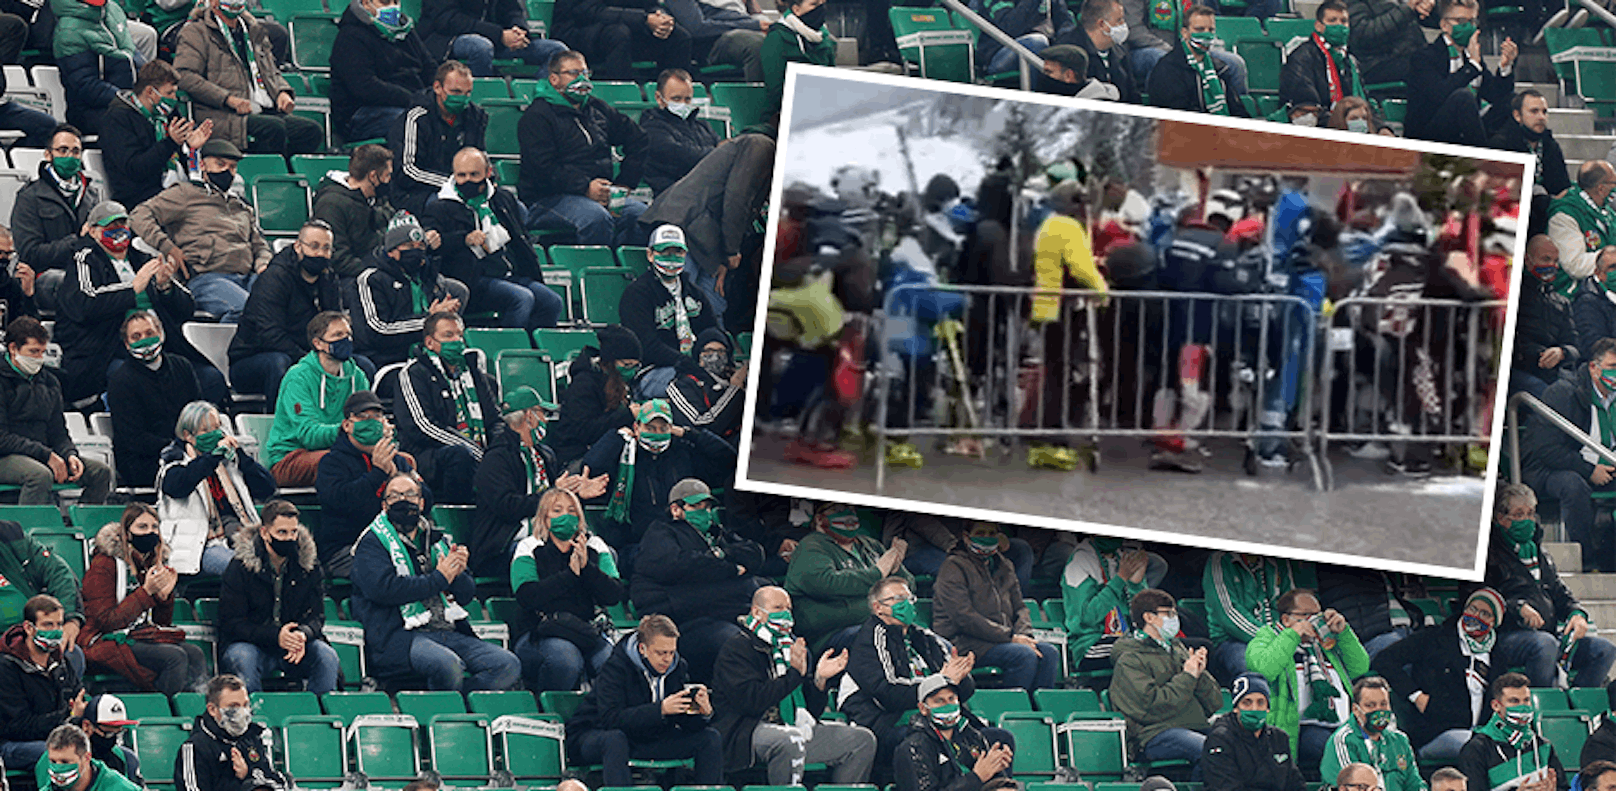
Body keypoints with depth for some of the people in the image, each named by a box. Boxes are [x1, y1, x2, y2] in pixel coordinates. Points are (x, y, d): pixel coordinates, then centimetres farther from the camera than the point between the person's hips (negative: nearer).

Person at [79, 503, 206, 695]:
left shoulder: (153, 562, 14)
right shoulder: (104, 565, -6)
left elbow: (163, 622, 16)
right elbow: (107, 621, -15)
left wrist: (165, 595, -5)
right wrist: (146, 592, -19)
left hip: (146, 638, 7)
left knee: (194, 654, -22)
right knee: (175, 657, -29)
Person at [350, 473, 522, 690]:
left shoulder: (438, 541, 23)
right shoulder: (372, 543, 6)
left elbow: (467, 593, 20)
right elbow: (383, 589, -12)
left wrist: (458, 573, -4)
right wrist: (439, 579, -8)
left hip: (450, 633, 6)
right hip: (398, 637, -6)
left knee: (509, 666, -17)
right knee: (447, 664, -37)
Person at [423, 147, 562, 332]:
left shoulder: (504, 198, 20)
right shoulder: (440, 208, 5)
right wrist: (466, 239, -25)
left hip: (514, 275, 6)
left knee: (553, 302, -19)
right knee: (522, 298, -31)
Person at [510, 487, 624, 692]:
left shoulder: (595, 547, 14)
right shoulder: (528, 548, 6)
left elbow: (615, 596, 2)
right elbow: (526, 597, -11)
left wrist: (587, 567, -12)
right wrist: (570, 573, -13)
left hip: (589, 633, 3)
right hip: (539, 634, -3)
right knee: (564, 657, -37)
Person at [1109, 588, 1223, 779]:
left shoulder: (1178, 649, 23)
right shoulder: (1129, 660, 2)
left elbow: (1215, 704, 20)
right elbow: (1151, 708, -14)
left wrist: (1200, 675, 0)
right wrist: (1187, 677, -7)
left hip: (1199, 727, 7)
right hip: (1156, 735, -7)